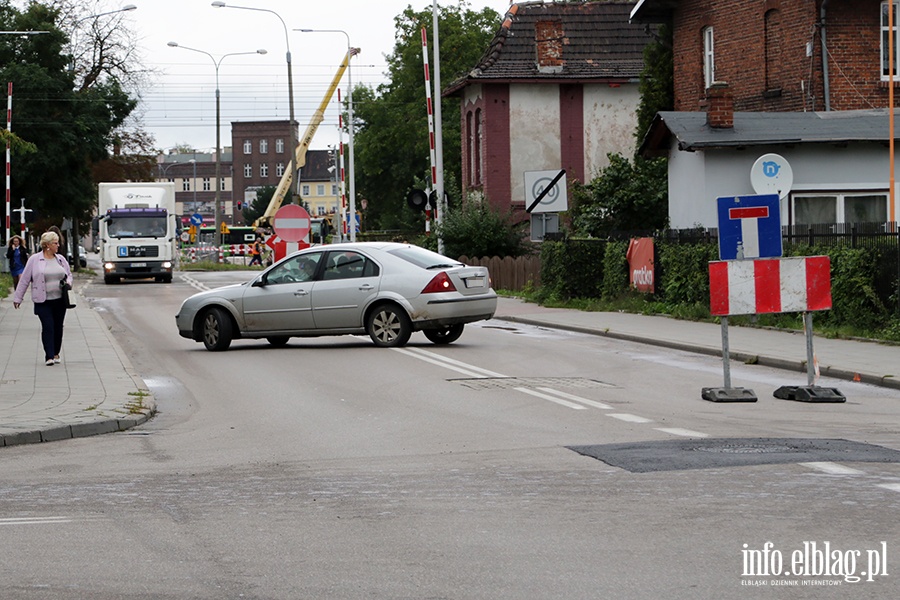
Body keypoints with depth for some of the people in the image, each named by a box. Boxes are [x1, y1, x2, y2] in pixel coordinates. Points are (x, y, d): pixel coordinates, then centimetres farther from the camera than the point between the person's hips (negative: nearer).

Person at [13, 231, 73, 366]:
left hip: (59, 300, 4)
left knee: (58, 327, 8)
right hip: (43, 301, -4)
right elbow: (24, 279, 0)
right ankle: (49, 356, -10)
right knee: (48, 327, -10)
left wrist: (68, 282, -4)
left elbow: (69, 274, 20)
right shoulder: (35, 260, -3)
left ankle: (56, 354, 21)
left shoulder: (60, 259, 8)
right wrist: (17, 298, 2)